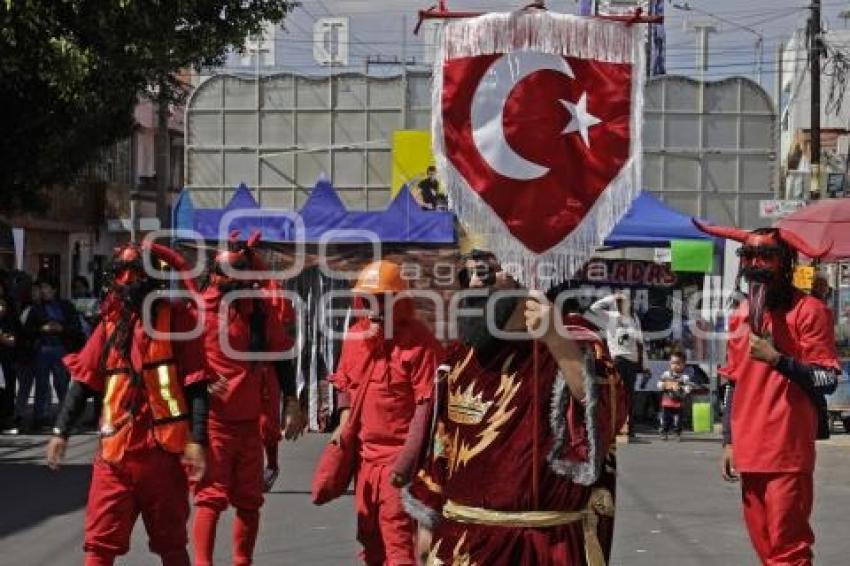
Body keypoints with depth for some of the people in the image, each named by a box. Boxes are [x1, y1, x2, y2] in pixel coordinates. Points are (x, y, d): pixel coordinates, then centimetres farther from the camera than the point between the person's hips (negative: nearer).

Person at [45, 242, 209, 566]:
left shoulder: (176, 318, -3)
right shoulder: (110, 324, 10)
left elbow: (196, 384, -7)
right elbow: (83, 381, 12)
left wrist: (197, 439, -14)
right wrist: (61, 431, 7)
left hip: (163, 449, -3)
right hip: (115, 451, 3)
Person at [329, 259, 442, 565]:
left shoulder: (419, 341, -15)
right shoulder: (355, 335, 8)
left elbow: (427, 405, -19)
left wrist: (408, 457, -23)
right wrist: (345, 421, 6)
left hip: (398, 456, -8)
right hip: (365, 454, 8)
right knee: (370, 541, 19)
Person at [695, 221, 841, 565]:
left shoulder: (808, 310, -6)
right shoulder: (740, 316, 14)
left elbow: (828, 380, -10)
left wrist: (778, 359, -21)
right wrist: (729, 441, 16)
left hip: (788, 449, -7)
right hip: (749, 449, 7)